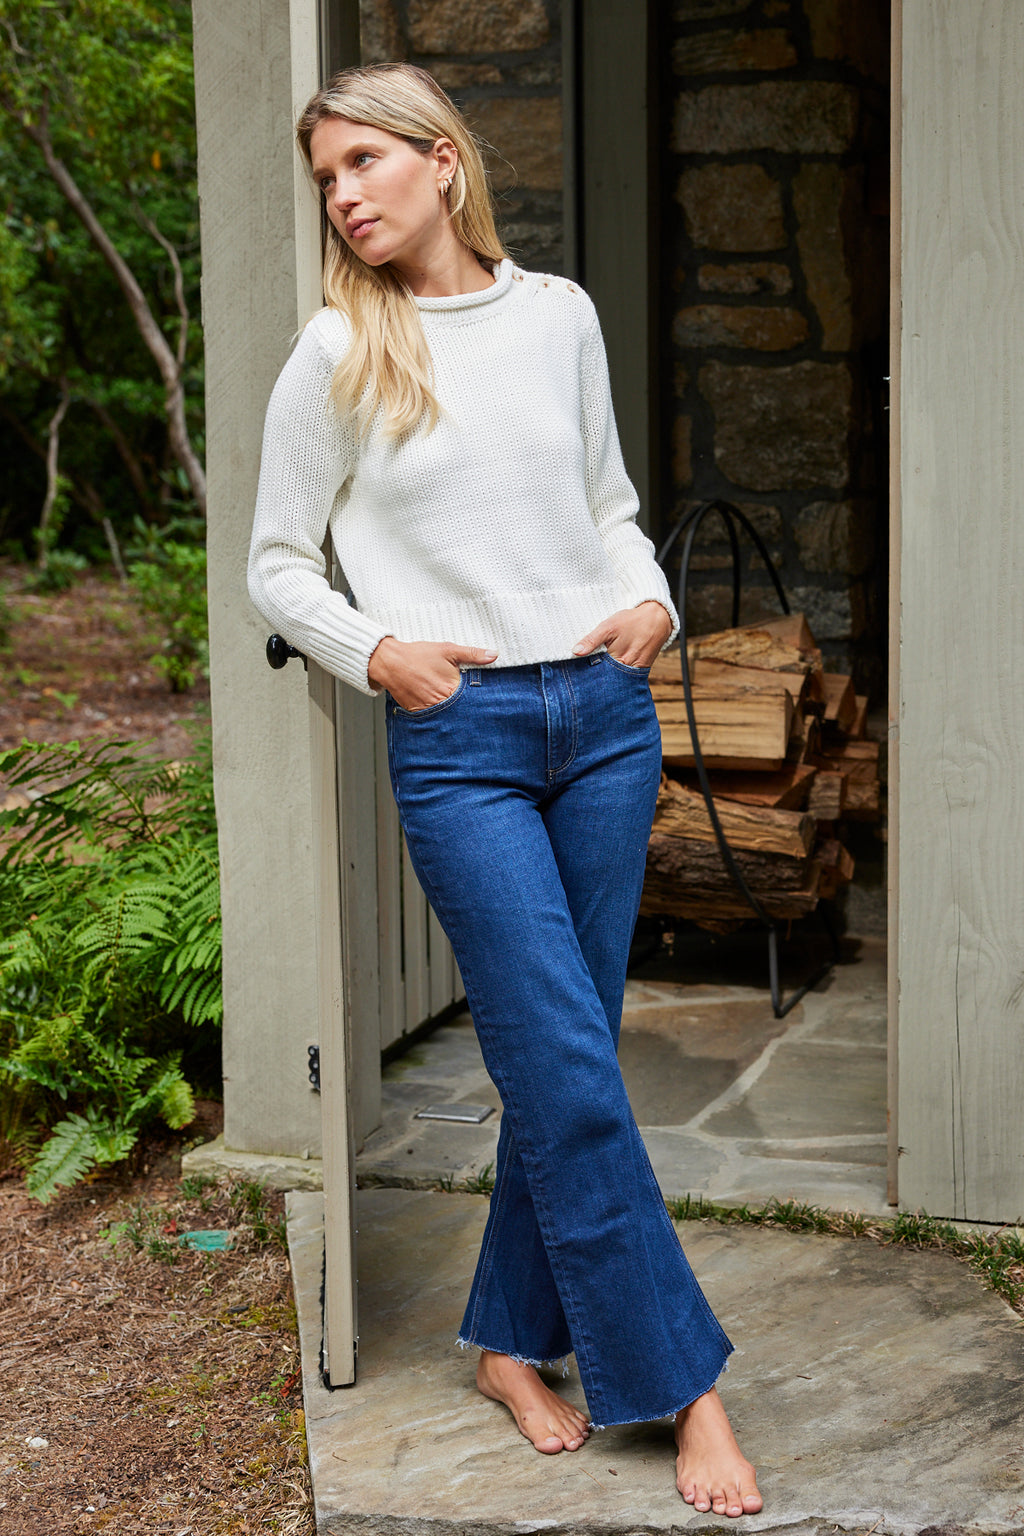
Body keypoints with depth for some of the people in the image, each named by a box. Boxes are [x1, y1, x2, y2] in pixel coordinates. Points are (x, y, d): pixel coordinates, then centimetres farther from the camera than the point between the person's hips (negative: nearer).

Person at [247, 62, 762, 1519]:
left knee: (560, 1059, 8)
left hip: (603, 715, 4)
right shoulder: (337, 354, 0)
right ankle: (679, 1379, 6)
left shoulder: (558, 315, 8)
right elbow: (278, 561, 6)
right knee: (570, 1069, -6)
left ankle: (512, 1342, 24)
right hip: (459, 740, -3)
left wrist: (650, 601, 2)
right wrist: (374, 651, -9)